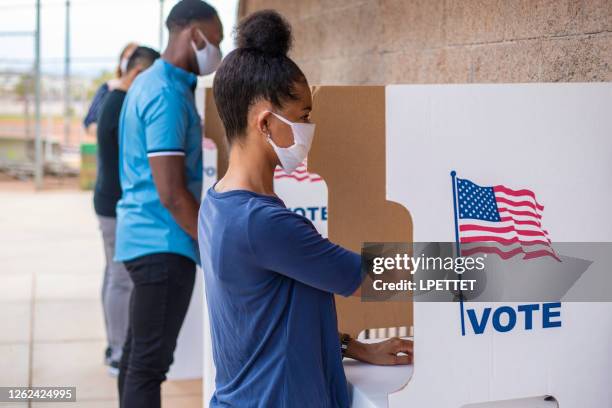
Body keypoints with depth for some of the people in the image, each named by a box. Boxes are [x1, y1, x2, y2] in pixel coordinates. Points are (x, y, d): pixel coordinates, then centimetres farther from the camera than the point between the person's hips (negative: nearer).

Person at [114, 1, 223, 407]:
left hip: (146, 237, 10)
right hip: (164, 242, -10)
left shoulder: (152, 83, 14)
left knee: (139, 354, 15)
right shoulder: (167, 93, -17)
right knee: (151, 362, -7)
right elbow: (172, 193, -21)